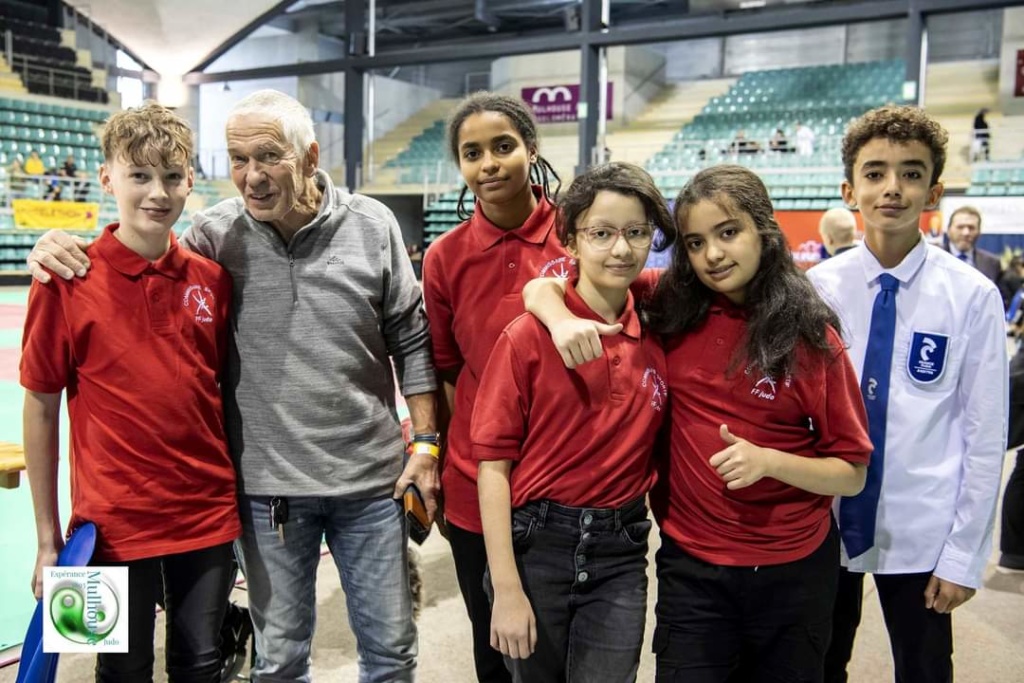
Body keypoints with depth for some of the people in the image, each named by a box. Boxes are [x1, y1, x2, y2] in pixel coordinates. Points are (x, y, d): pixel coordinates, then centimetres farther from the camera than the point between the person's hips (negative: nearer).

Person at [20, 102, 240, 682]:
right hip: (113, 522, -2)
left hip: (208, 517, 3)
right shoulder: (65, 282, -9)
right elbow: (41, 408, -4)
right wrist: (48, 537, -2)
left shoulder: (214, 279, -1)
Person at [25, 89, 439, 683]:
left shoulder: (371, 225, -5)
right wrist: (61, 253, -12)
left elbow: (411, 341, 1)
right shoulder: (217, 234, -6)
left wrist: (426, 441, 1)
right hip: (267, 484, 0)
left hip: (370, 480, 0)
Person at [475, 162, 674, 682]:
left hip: (620, 558, 3)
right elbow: (493, 464, -10)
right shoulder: (528, 337, -10)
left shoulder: (658, 336, 1)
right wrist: (506, 588, -12)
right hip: (535, 543, -2)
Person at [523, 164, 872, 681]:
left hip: (793, 571, 0)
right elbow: (540, 288, -3)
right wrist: (562, 319, -25)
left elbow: (852, 474, -4)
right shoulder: (669, 310, -5)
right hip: (691, 564, 0)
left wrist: (768, 460, -21)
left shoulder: (811, 338, -8)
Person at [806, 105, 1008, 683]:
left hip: (921, 537, -1)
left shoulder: (973, 297, -9)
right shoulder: (818, 288, -5)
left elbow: (985, 434, -6)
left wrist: (966, 553, -5)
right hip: (824, 526, 2)